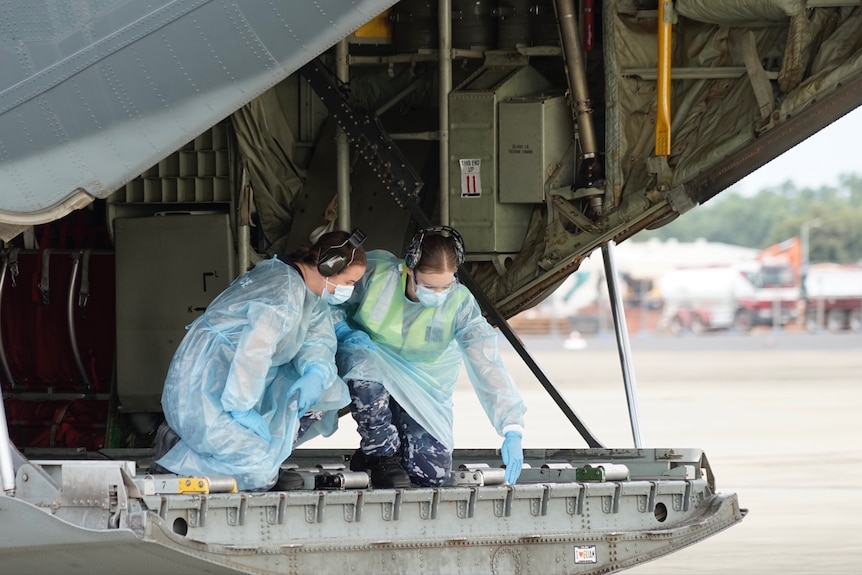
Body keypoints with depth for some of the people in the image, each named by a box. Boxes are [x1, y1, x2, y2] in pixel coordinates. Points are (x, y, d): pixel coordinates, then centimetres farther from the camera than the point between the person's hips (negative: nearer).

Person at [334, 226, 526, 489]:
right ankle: (380, 453, -16)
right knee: (361, 361, -40)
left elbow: (488, 367, -29)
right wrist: (343, 330, -27)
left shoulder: (460, 304, -21)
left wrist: (512, 430, -38)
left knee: (434, 474, -14)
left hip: (422, 384, 1)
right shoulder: (377, 271, -24)